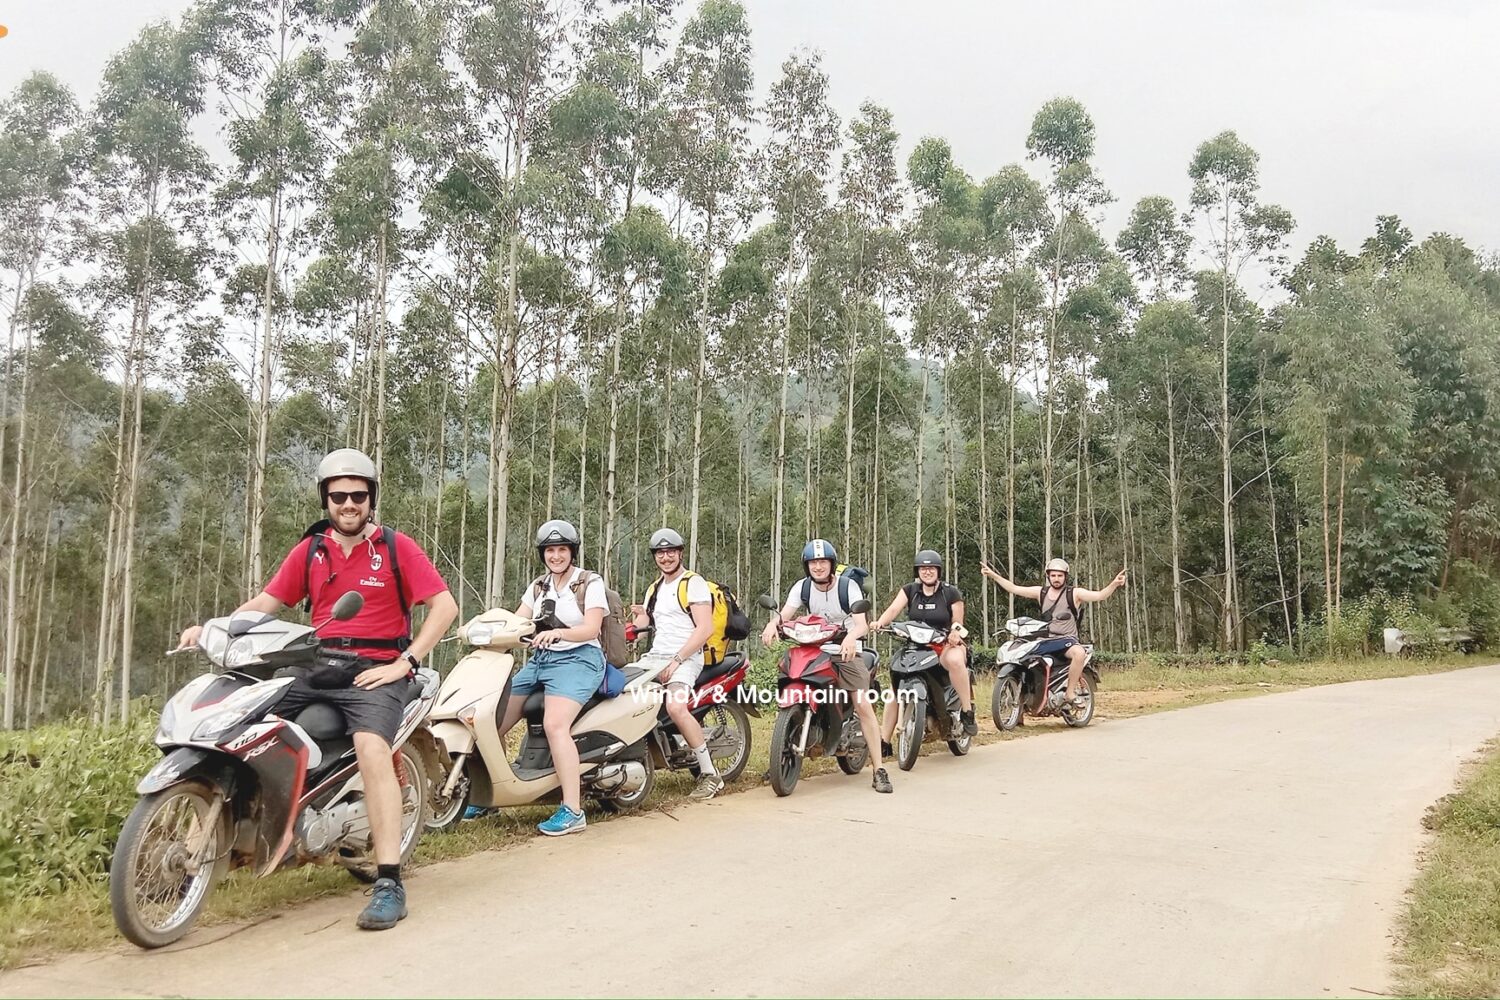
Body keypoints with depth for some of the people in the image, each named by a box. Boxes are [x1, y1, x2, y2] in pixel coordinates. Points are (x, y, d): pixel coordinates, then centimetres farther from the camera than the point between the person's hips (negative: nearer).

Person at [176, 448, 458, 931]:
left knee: (372, 749, -30)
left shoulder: (397, 547, -1)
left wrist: (404, 663, -12)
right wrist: (211, 628, -4)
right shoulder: (309, 550, 13)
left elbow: (445, 605, -6)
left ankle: (389, 883, -30)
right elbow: (266, 601, 13)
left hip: (375, 671, -5)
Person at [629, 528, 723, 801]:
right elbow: (643, 624, 18)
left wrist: (676, 661, -18)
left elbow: (705, 629, -12)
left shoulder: (694, 583, -2)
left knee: (676, 707, -31)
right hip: (653, 656, 8)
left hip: (685, 658, -8)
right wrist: (639, 617, -6)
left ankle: (710, 774, -21)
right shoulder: (655, 589, 23)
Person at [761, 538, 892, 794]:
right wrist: (772, 624, -38)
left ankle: (879, 771, -10)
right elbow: (785, 614, -14)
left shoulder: (848, 586, -11)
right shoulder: (802, 587, -1)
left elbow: (862, 623, -24)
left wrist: (852, 636, -47)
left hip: (847, 650, -3)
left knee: (864, 706, -14)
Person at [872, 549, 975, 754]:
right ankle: (884, 742, -1)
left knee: (955, 660, -39)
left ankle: (967, 711, -26)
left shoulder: (951, 593, 0)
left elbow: (957, 623, 4)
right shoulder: (910, 590, 6)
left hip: (945, 645, -3)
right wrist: (880, 622, -30)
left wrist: (956, 630, -20)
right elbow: (893, 609, -10)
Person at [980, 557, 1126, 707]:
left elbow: (1100, 595, -12)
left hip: (1066, 639, -4)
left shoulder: (1074, 593, 0)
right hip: (1045, 641, 4)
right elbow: (1014, 589, 13)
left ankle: (1069, 693, -25)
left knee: (1079, 653, -37)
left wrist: (1114, 584, -31)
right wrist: (993, 575, 9)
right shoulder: (1041, 592, 12)